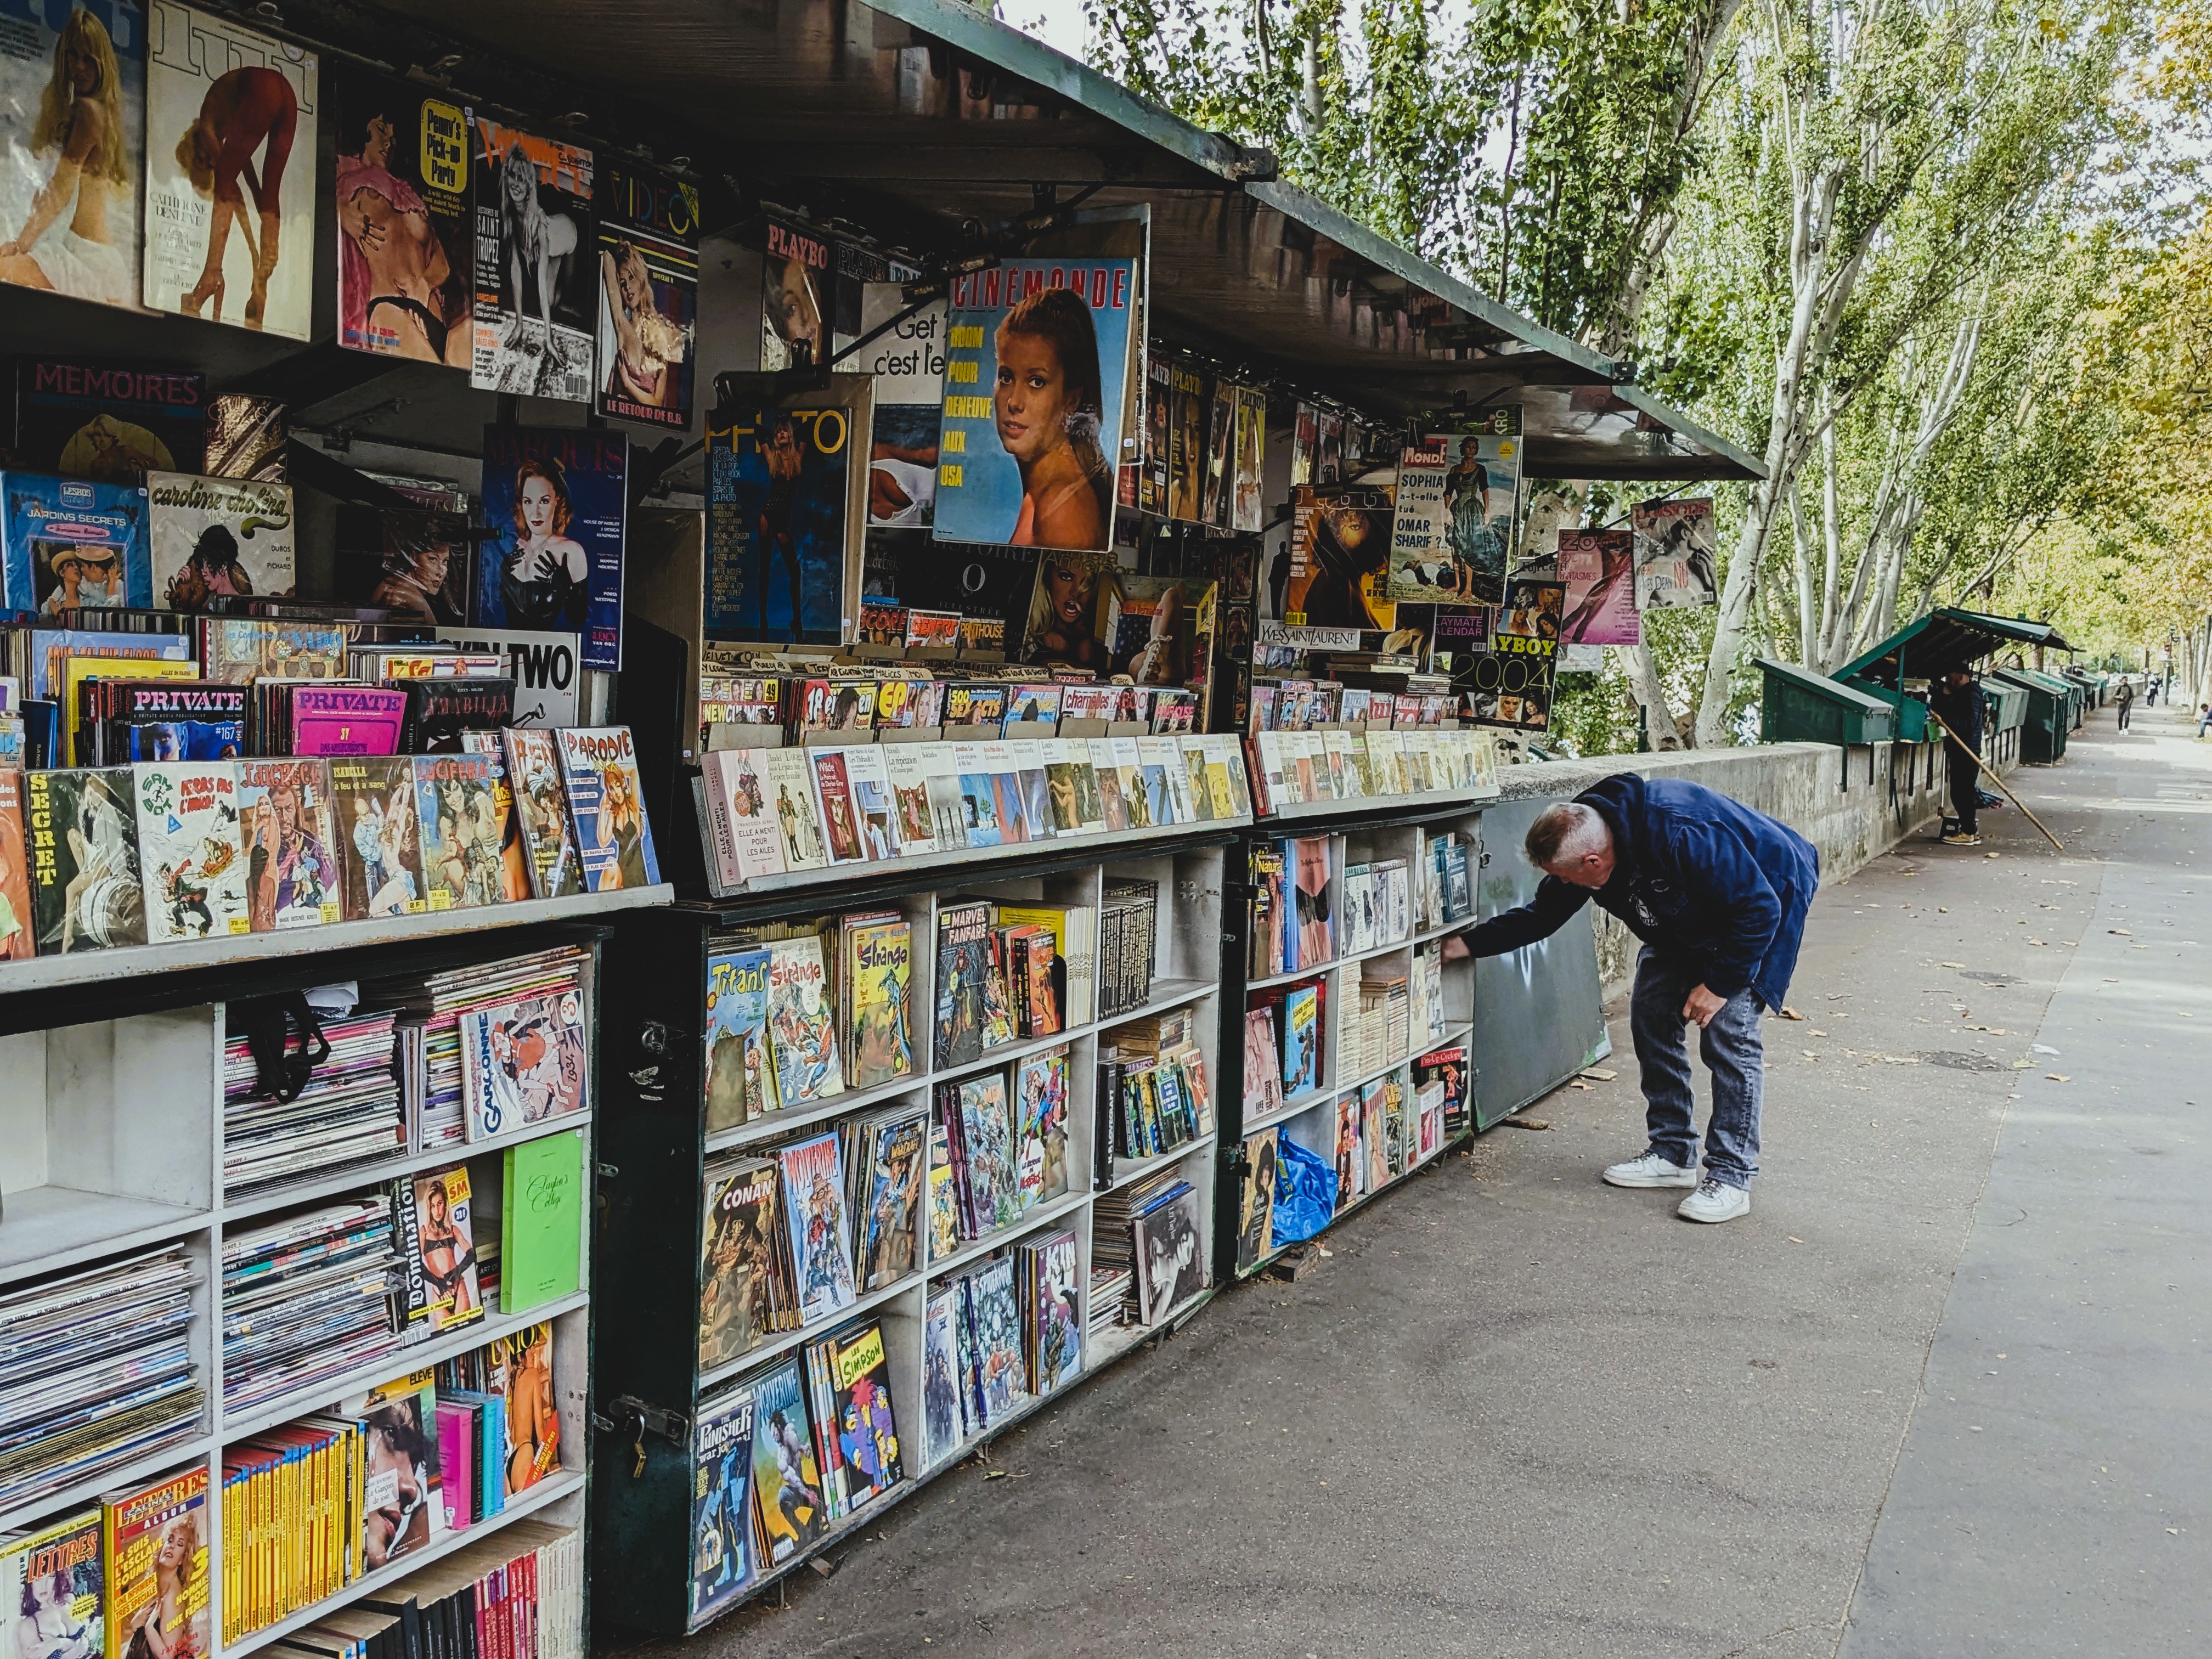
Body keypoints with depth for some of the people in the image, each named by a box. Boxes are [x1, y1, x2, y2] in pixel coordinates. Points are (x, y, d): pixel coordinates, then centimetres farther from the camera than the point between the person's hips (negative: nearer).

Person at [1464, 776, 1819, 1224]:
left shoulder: (1684, 835, -42)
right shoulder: (1582, 840, -16)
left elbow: (1758, 909, -33)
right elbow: (1540, 915, -1)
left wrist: (1720, 984, -26)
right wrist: (1466, 945, -8)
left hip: (1767, 898, -8)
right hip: (1688, 921, 8)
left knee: (1727, 1028, -17)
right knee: (1651, 1015, 3)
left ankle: (1731, 1178, -10)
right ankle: (1672, 1154, 14)